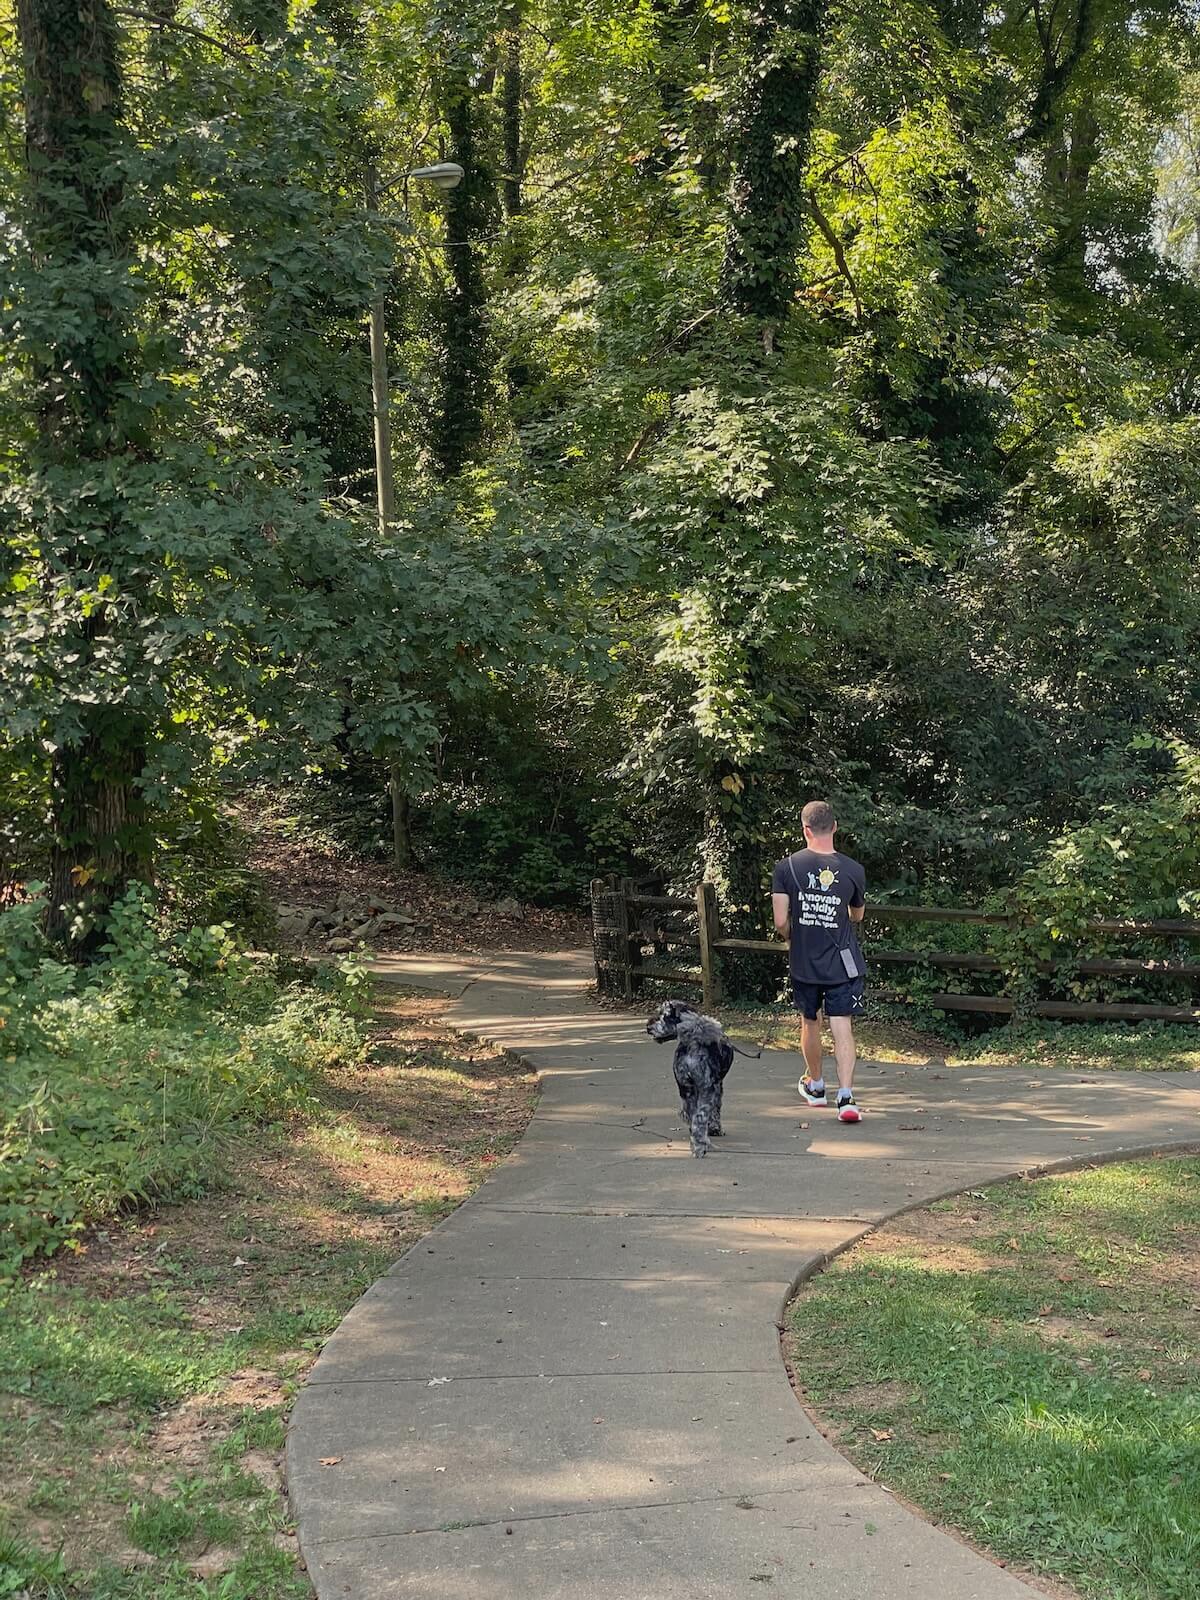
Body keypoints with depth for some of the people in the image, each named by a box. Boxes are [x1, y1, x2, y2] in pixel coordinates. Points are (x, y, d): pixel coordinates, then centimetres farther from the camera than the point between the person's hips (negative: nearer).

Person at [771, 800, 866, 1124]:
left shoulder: (786, 867, -9)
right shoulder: (853, 870, -6)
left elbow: (780, 922, -12)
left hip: (804, 963, 1)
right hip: (843, 964, -1)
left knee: (810, 1022, 20)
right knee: (843, 1029, -3)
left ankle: (815, 1085, 37)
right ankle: (846, 1097, -16)